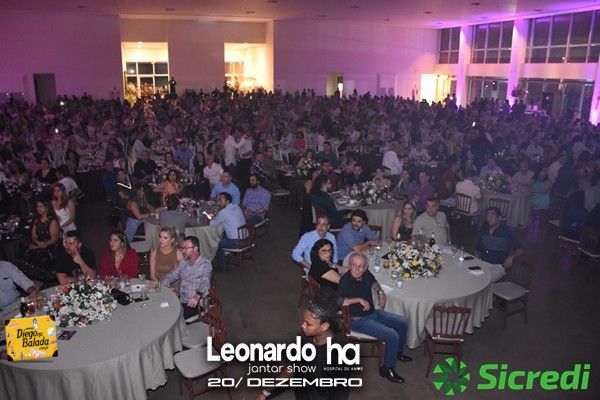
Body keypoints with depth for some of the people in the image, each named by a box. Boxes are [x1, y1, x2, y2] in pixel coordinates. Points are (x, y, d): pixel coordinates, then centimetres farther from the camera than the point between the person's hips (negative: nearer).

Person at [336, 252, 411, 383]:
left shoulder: (366, 274, -3)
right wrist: (359, 299, -33)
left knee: (403, 322, 13)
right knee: (392, 336, -19)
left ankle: (397, 352, 36)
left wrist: (380, 291, 3)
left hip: (373, 313, 9)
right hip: (359, 320, -9)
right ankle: (387, 369, 2)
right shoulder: (345, 280, -25)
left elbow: (373, 282, 21)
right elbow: (338, 301, -41)